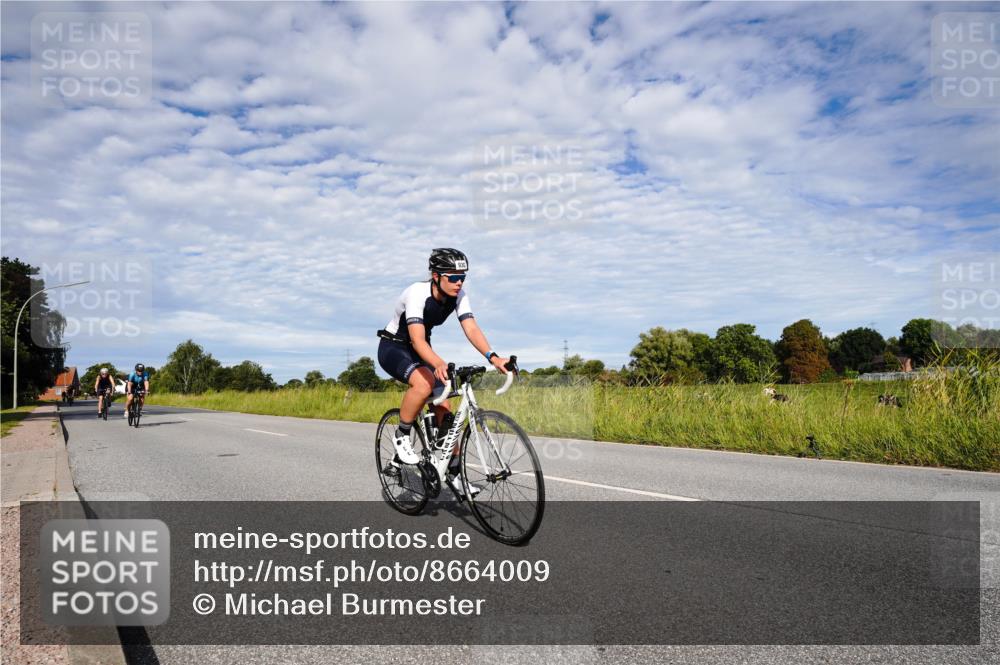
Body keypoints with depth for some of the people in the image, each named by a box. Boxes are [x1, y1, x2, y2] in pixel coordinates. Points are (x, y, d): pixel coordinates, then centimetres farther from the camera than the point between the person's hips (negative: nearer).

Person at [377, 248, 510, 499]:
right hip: (393, 348, -6)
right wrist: (439, 364, -61)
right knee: (424, 384, -36)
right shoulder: (417, 293, -31)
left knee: (444, 408, -5)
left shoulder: (458, 295, -13)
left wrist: (493, 357, -43)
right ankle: (401, 436, -12)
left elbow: (471, 329, -25)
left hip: (420, 351, 6)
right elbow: (418, 339, -42)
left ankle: (454, 473, 6)